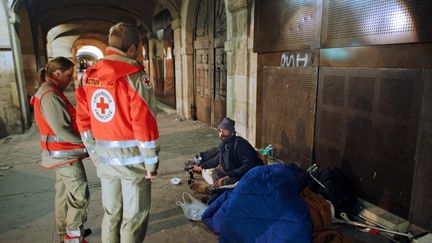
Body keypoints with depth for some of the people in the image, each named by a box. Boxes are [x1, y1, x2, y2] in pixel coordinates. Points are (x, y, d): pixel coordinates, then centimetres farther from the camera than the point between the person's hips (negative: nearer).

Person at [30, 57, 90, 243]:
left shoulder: (47, 93, 12)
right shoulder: (50, 96, -20)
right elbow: (62, 130, -23)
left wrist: (83, 138, 8)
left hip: (61, 153, 10)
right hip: (65, 154, -10)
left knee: (64, 193, 18)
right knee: (79, 195, -2)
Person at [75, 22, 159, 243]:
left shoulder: (88, 77, 5)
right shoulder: (135, 76, -15)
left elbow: (83, 121, 8)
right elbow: (144, 124, -18)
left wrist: (95, 154, 17)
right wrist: (151, 162, -9)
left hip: (104, 159, 6)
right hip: (133, 159, -6)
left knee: (111, 213, 21)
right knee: (134, 217, 9)